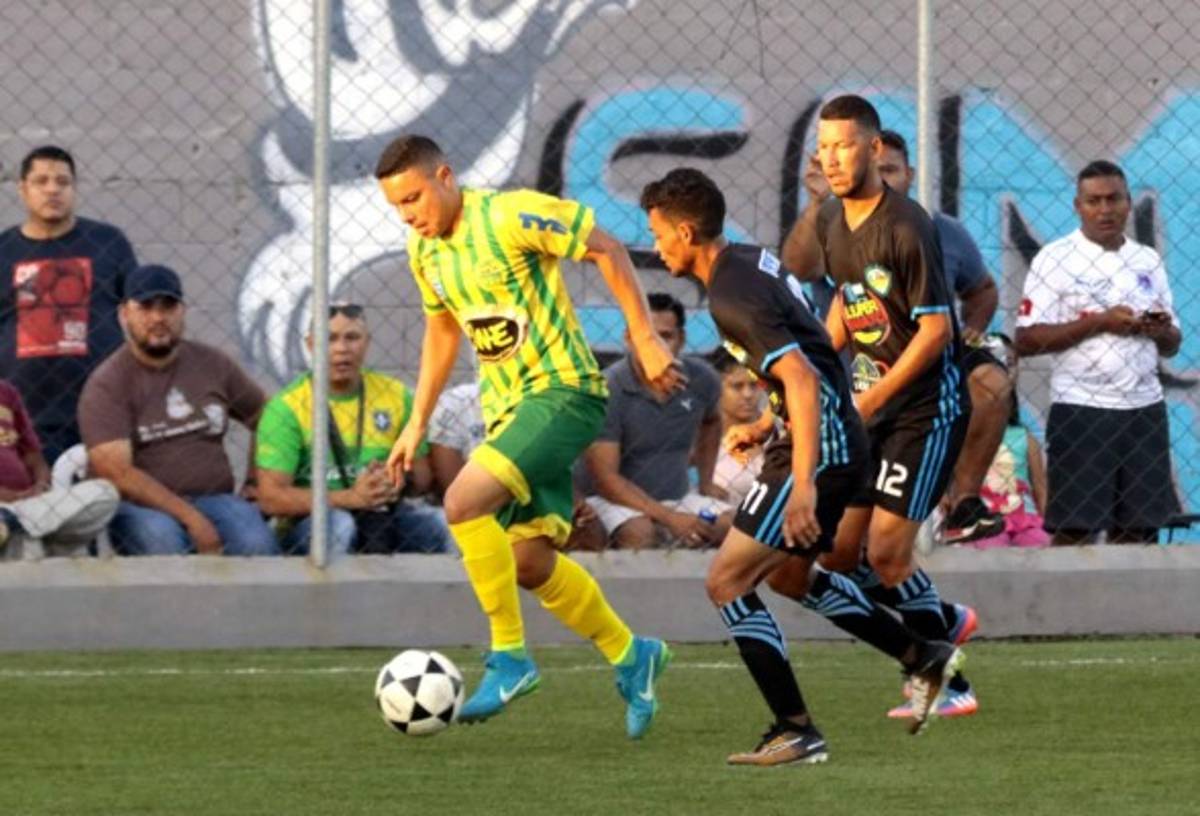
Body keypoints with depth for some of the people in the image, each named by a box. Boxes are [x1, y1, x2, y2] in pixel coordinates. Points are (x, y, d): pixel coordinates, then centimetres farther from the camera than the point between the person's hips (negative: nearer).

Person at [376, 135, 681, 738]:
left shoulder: (510, 216, -17)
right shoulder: (424, 250, 8)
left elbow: (607, 251, -11)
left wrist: (645, 338, -12)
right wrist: (418, 422, 20)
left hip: (561, 390, -8)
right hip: (507, 408, 8)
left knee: (463, 502, -25)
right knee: (529, 561, 8)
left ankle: (509, 656, -16)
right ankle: (630, 657, 28)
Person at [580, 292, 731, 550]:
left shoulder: (701, 379, 0)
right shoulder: (608, 390, -16)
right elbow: (605, 478, -20)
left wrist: (706, 481, 15)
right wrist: (669, 518, -28)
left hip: (678, 497, 5)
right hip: (618, 500, -5)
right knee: (640, 533, -37)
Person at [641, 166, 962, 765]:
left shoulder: (732, 297, -22)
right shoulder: (748, 260, 10)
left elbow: (802, 380, -30)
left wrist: (803, 485, -33)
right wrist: (768, 423, 25)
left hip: (820, 448, -11)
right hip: (837, 440, 11)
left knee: (727, 581, -9)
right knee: (794, 575, 27)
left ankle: (796, 732, -8)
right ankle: (924, 659, 33)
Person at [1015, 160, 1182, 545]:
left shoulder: (1148, 261, 15)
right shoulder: (1055, 259, -1)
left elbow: (1171, 346, 19)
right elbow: (1027, 340, -10)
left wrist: (1162, 330, -5)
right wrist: (1100, 322, -15)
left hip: (1144, 408, 5)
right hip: (1081, 409, -5)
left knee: (1137, 528, 5)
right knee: (1073, 529, -5)